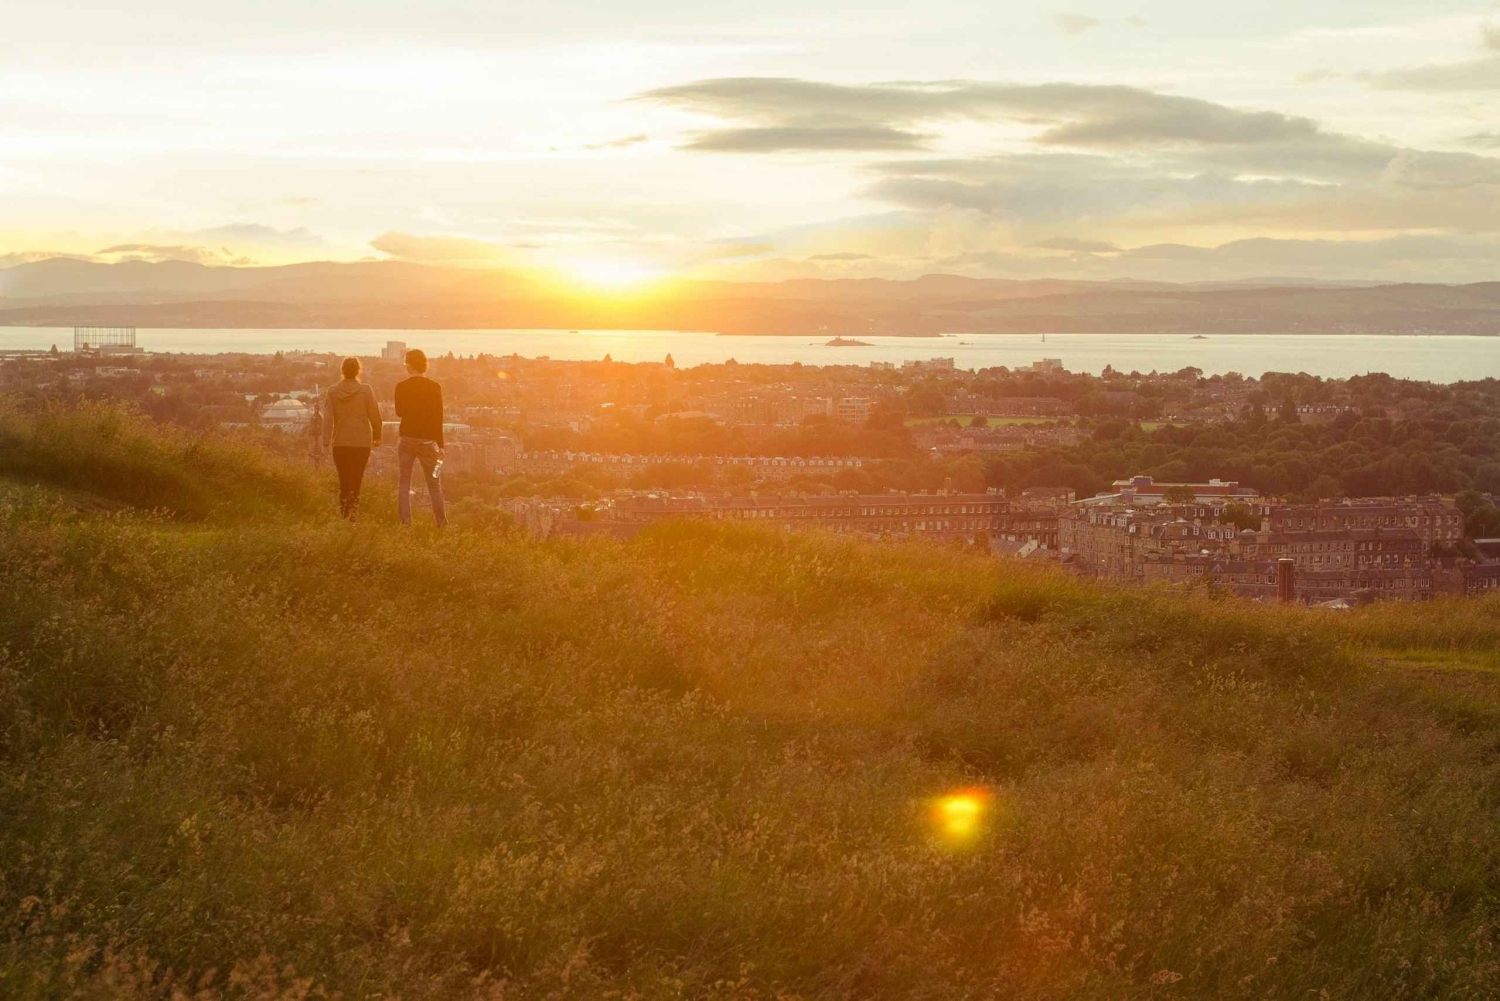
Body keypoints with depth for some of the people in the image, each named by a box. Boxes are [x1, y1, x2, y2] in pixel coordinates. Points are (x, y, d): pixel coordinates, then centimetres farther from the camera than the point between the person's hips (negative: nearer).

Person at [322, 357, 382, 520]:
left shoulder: (333, 392, 0)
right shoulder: (366, 391, -5)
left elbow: (327, 418, -4)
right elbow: (375, 416, -2)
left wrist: (326, 442, -4)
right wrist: (377, 436, 12)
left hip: (340, 443, 2)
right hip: (362, 443, -2)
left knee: (343, 480, 12)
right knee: (356, 480, 0)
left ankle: (343, 513, 12)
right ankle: (353, 513, -12)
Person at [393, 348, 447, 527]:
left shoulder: (401, 387, -3)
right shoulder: (434, 388, -5)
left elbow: (399, 411, 11)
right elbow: (438, 418, -4)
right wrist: (440, 444, -1)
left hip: (407, 437, 0)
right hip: (428, 439, 0)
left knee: (404, 482, 7)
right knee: (434, 483, 7)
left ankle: (405, 521, 0)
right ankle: (442, 523, 7)